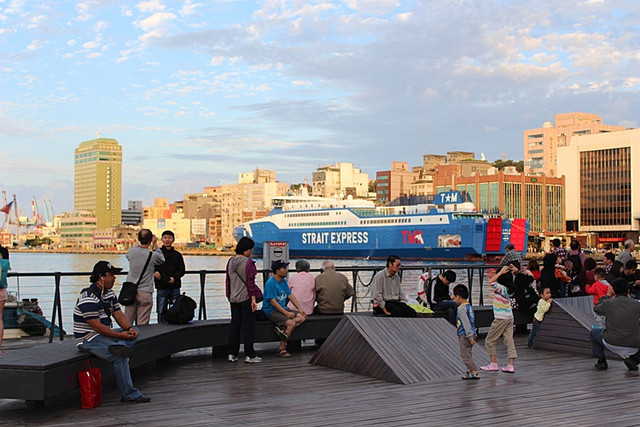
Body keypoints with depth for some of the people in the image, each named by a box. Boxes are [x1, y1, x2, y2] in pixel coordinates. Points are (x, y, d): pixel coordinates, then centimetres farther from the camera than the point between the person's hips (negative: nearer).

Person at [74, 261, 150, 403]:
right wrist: (121, 335, -22)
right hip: (88, 339, -10)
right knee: (120, 357, -27)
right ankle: (129, 395, -20)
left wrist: (129, 328, -11)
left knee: (135, 332, -1)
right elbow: (97, 326, -24)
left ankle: (120, 347, -30)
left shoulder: (110, 294, 11)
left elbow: (119, 315, 10)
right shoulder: (88, 298, -19)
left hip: (105, 334, 10)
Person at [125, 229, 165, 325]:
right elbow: (162, 259, 13)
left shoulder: (131, 251, 0)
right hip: (145, 292, -4)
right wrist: (155, 244, 16)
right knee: (142, 324, -1)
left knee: (127, 323, 9)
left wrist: (140, 244, 27)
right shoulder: (153, 255, -10)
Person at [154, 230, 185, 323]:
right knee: (161, 312, -2)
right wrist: (154, 273, -14)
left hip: (175, 288, 2)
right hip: (161, 288, -2)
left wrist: (174, 277, -9)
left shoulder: (177, 255, 11)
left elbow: (182, 270, 9)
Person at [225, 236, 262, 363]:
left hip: (233, 299, 7)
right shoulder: (248, 262, -13)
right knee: (249, 325, 0)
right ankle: (249, 355, 2)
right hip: (246, 298, -7)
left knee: (234, 324, 12)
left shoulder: (230, 261, 8)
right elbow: (250, 282, -15)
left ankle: (232, 354, 14)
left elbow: (227, 281, 13)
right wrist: (253, 299, -12)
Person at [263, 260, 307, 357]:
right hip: (271, 310, -8)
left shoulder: (284, 281, 11)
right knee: (291, 323, -27)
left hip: (283, 308, 9)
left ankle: (282, 329, -20)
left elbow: (290, 295, 14)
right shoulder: (270, 283, -16)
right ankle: (281, 349, -17)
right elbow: (273, 302, -20)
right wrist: (286, 313, -23)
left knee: (302, 317, -10)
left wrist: (300, 309, 3)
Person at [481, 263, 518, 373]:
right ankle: (510, 365, 1)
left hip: (501, 319, -8)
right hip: (510, 318, 8)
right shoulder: (510, 288, 4)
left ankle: (493, 364, 7)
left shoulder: (501, 288, -17)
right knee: (509, 341, 5)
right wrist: (513, 269, 1)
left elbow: (491, 281, -30)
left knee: (489, 341, 5)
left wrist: (501, 272, -23)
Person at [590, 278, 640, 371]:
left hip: (612, 344, 0)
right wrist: (629, 297, 22)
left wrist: (608, 295, 20)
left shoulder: (608, 303, -9)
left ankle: (601, 361, 22)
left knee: (593, 333, 27)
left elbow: (596, 309, 13)